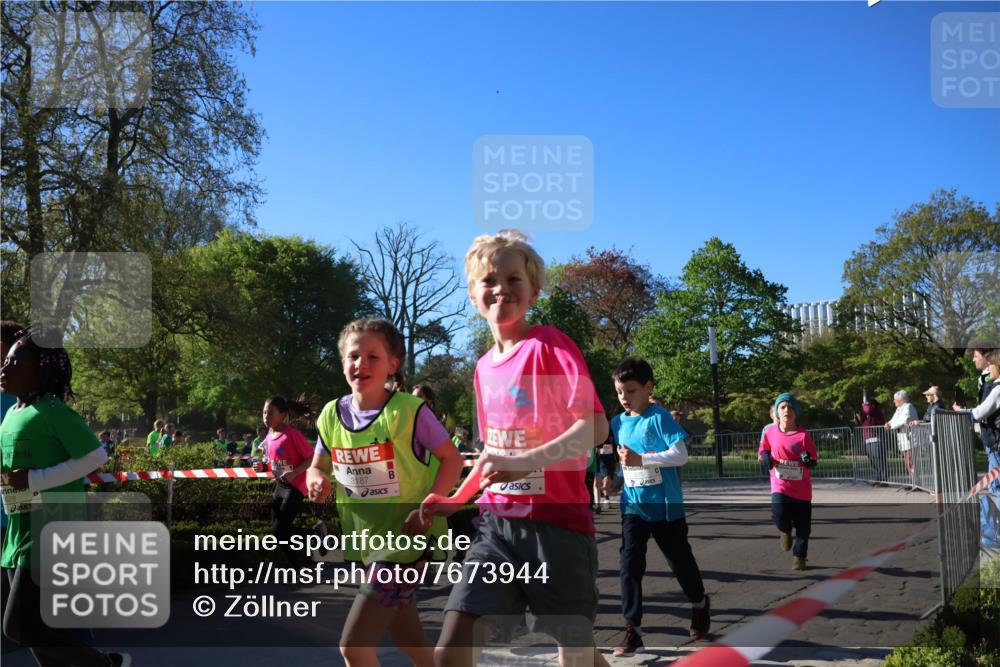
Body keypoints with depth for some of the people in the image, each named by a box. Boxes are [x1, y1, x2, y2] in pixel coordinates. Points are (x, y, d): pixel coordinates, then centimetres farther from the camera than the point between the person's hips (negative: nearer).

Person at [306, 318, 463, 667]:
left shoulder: (409, 410, -16)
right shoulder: (332, 415, 0)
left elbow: (452, 459, -9)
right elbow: (317, 467, 13)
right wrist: (317, 480, -10)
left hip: (407, 539, -6)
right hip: (366, 543, 6)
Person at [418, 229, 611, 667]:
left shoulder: (550, 345, -9)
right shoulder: (484, 368, 12)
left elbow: (595, 426, -21)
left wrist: (526, 463, -31)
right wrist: (458, 499, 20)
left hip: (556, 522, -6)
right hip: (497, 522, 6)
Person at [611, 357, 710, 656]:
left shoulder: (660, 417, -13)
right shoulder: (618, 422, 5)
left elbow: (681, 455, -20)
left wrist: (641, 459, -27)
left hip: (666, 504, -4)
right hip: (633, 505, 4)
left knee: (680, 560, 12)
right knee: (629, 564, -7)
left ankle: (700, 604, 40)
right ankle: (633, 630, -1)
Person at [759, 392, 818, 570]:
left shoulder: (804, 435, -9)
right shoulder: (770, 433, -3)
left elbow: (813, 461, -4)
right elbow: (763, 449, 14)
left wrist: (808, 461, -26)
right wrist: (765, 457, -8)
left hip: (802, 489, 0)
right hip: (780, 486, 0)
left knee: (803, 527, 7)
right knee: (780, 517, -20)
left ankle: (799, 557, 29)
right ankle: (786, 531, 17)